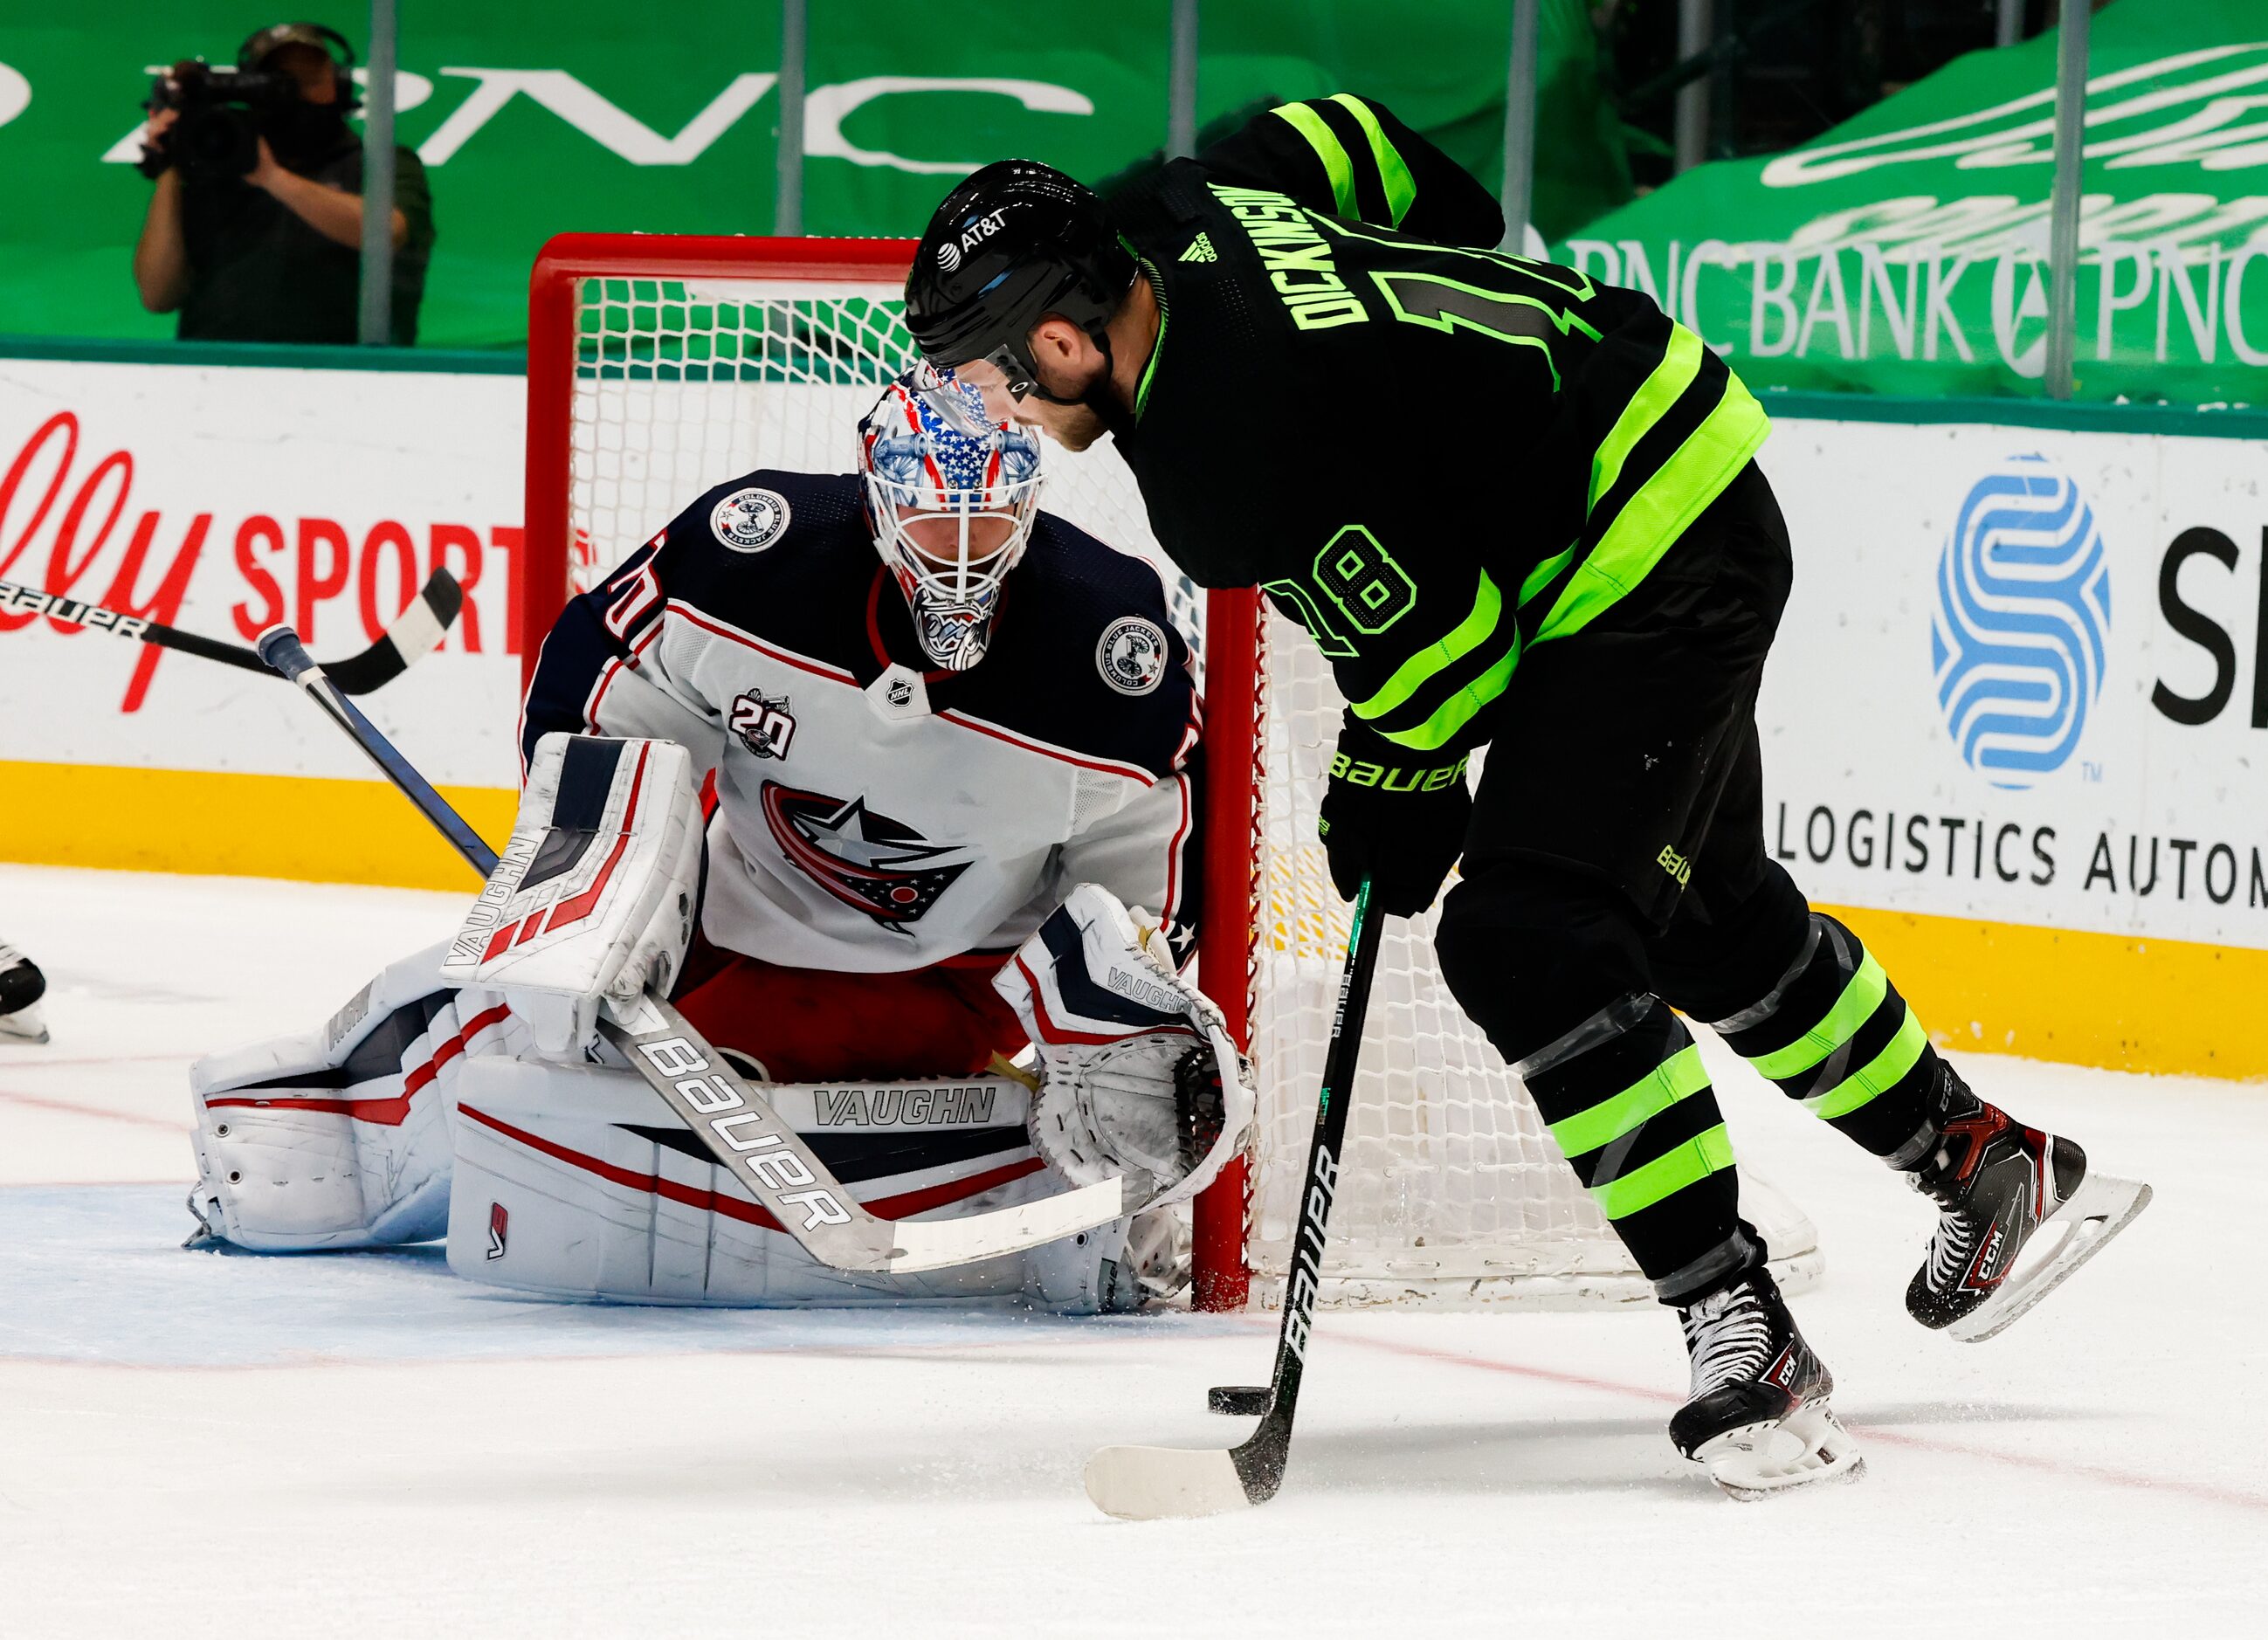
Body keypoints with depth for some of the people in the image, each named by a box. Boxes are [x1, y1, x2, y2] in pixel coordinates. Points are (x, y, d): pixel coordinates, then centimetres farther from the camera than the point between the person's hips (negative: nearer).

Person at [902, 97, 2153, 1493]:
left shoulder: (1240, 453, -32)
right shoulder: (1162, 219, -6)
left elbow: (1430, 638, -23)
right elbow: (1334, 138, 13)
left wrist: (1394, 800, -4)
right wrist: (1452, 270, 29)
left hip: (1653, 566, -11)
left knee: (1527, 938, -20)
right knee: (1708, 915, 25)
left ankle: (1744, 1338, -20)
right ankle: (1986, 1165, 43)